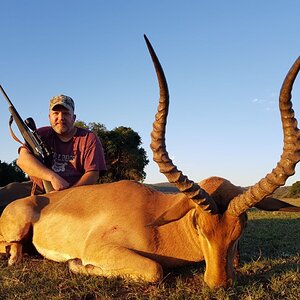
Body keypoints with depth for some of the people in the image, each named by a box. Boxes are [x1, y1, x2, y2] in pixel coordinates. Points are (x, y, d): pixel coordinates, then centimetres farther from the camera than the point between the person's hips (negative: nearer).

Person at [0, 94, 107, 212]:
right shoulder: (42, 134, 8)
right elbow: (22, 159, -10)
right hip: (37, 188, 2)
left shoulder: (89, 139, 1)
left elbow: (93, 174, -9)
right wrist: (53, 177, -25)